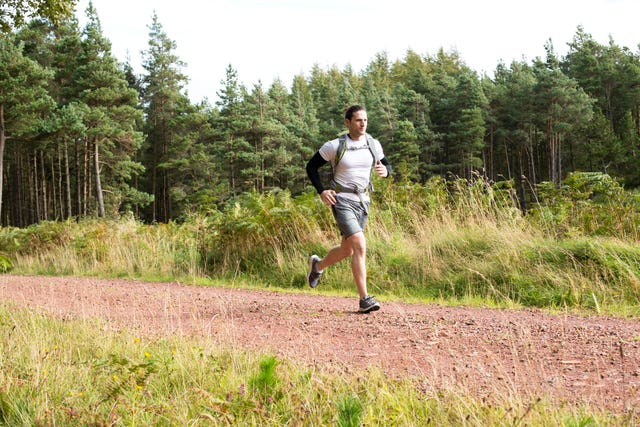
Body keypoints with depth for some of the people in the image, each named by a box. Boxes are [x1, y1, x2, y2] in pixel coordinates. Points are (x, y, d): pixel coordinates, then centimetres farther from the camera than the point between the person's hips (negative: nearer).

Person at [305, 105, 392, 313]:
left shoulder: (373, 145, 4)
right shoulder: (334, 146, -8)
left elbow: (386, 164, 16)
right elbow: (311, 166, 1)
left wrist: (385, 170, -9)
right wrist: (321, 191, -10)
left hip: (363, 201, 6)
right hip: (342, 201, -6)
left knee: (347, 249, 16)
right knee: (360, 246, -20)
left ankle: (318, 265, 47)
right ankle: (364, 299, -18)